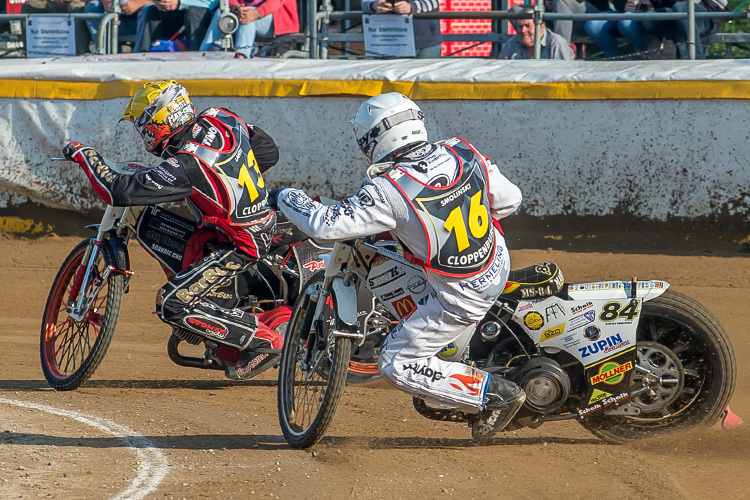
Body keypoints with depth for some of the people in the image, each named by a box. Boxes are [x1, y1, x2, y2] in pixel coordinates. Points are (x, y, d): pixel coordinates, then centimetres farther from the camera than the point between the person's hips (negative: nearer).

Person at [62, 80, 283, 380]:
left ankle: (262, 339, -7)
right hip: (263, 218, 9)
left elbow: (118, 192, -21)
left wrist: (82, 155, -9)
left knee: (172, 304, -9)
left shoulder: (184, 166, -25)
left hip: (240, 244, -9)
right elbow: (269, 152, 11)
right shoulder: (220, 120, -3)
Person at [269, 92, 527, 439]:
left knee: (398, 365, 4)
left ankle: (496, 394, 0)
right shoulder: (463, 153, -6)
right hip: (499, 266, 8)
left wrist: (285, 198, -2)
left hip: (461, 295, -8)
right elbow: (510, 199, 5)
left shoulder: (389, 191, -23)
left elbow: (325, 225, -20)